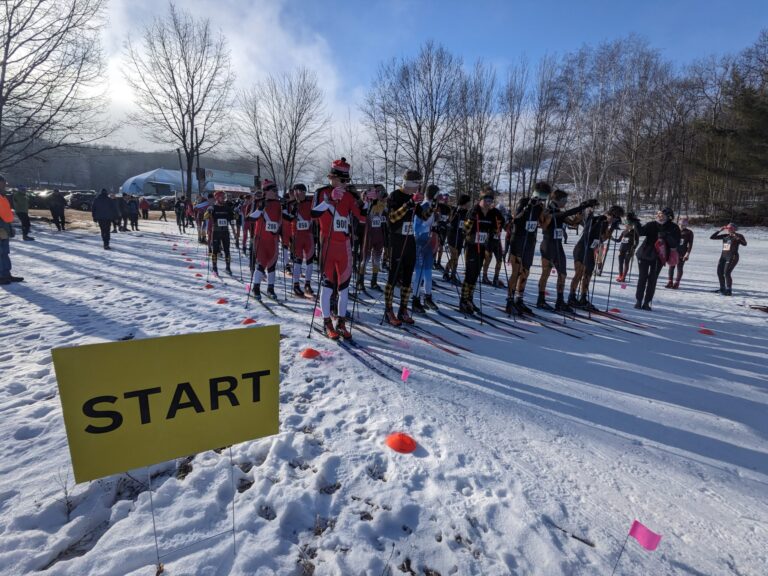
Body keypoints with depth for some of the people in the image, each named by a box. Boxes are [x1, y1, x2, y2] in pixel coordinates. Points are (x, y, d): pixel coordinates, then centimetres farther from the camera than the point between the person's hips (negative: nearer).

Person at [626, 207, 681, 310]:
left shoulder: (673, 228, -1)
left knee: (652, 280, 2)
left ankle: (647, 302, 8)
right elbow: (641, 231, -19)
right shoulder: (652, 225, -3)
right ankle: (638, 301, 9)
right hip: (645, 254, 0)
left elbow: (675, 244, -7)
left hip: (659, 257, 1)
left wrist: (666, 236, -23)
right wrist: (635, 222, -33)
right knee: (642, 278, 2)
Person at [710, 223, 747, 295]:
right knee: (719, 273, 9)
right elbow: (712, 237, 10)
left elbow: (744, 244, -22)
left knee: (726, 273, -16)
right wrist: (720, 230, 1)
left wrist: (737, 238, -36)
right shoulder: (725, 236, 11)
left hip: (732, 257, -7)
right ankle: (722, 289, 25)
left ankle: (728, 291, -9)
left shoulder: (738, 236, -5)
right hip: (723, 256, 7)